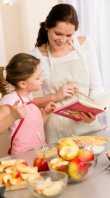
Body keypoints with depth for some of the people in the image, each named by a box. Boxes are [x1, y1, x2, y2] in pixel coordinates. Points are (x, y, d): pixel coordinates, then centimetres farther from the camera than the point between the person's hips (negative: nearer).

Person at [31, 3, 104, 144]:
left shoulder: (85, 44, -1)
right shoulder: (37, 56, -8)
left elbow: (96, 85, 1)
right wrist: (55, 97, -17)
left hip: (87, 124, 2)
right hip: (57, 129, -2)